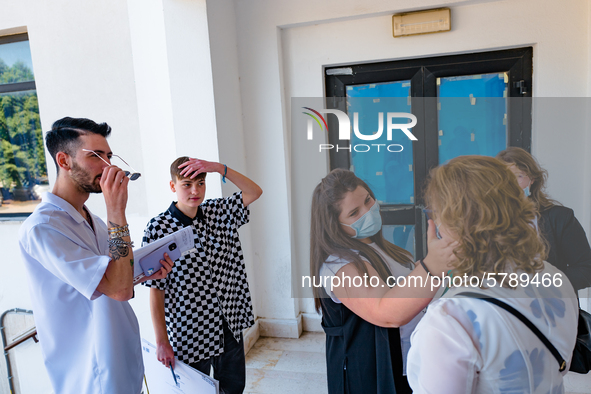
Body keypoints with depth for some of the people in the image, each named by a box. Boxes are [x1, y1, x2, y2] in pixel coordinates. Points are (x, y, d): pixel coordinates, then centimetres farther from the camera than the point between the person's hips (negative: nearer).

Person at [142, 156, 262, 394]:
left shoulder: (217, 212, 0)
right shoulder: (158, 228, -15)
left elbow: (254, 192, -2)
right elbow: (156, 289, -13)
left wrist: (219, 168, -16)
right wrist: (162, 341, -11)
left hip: (230, 325, 5)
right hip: (190, 331, -4)